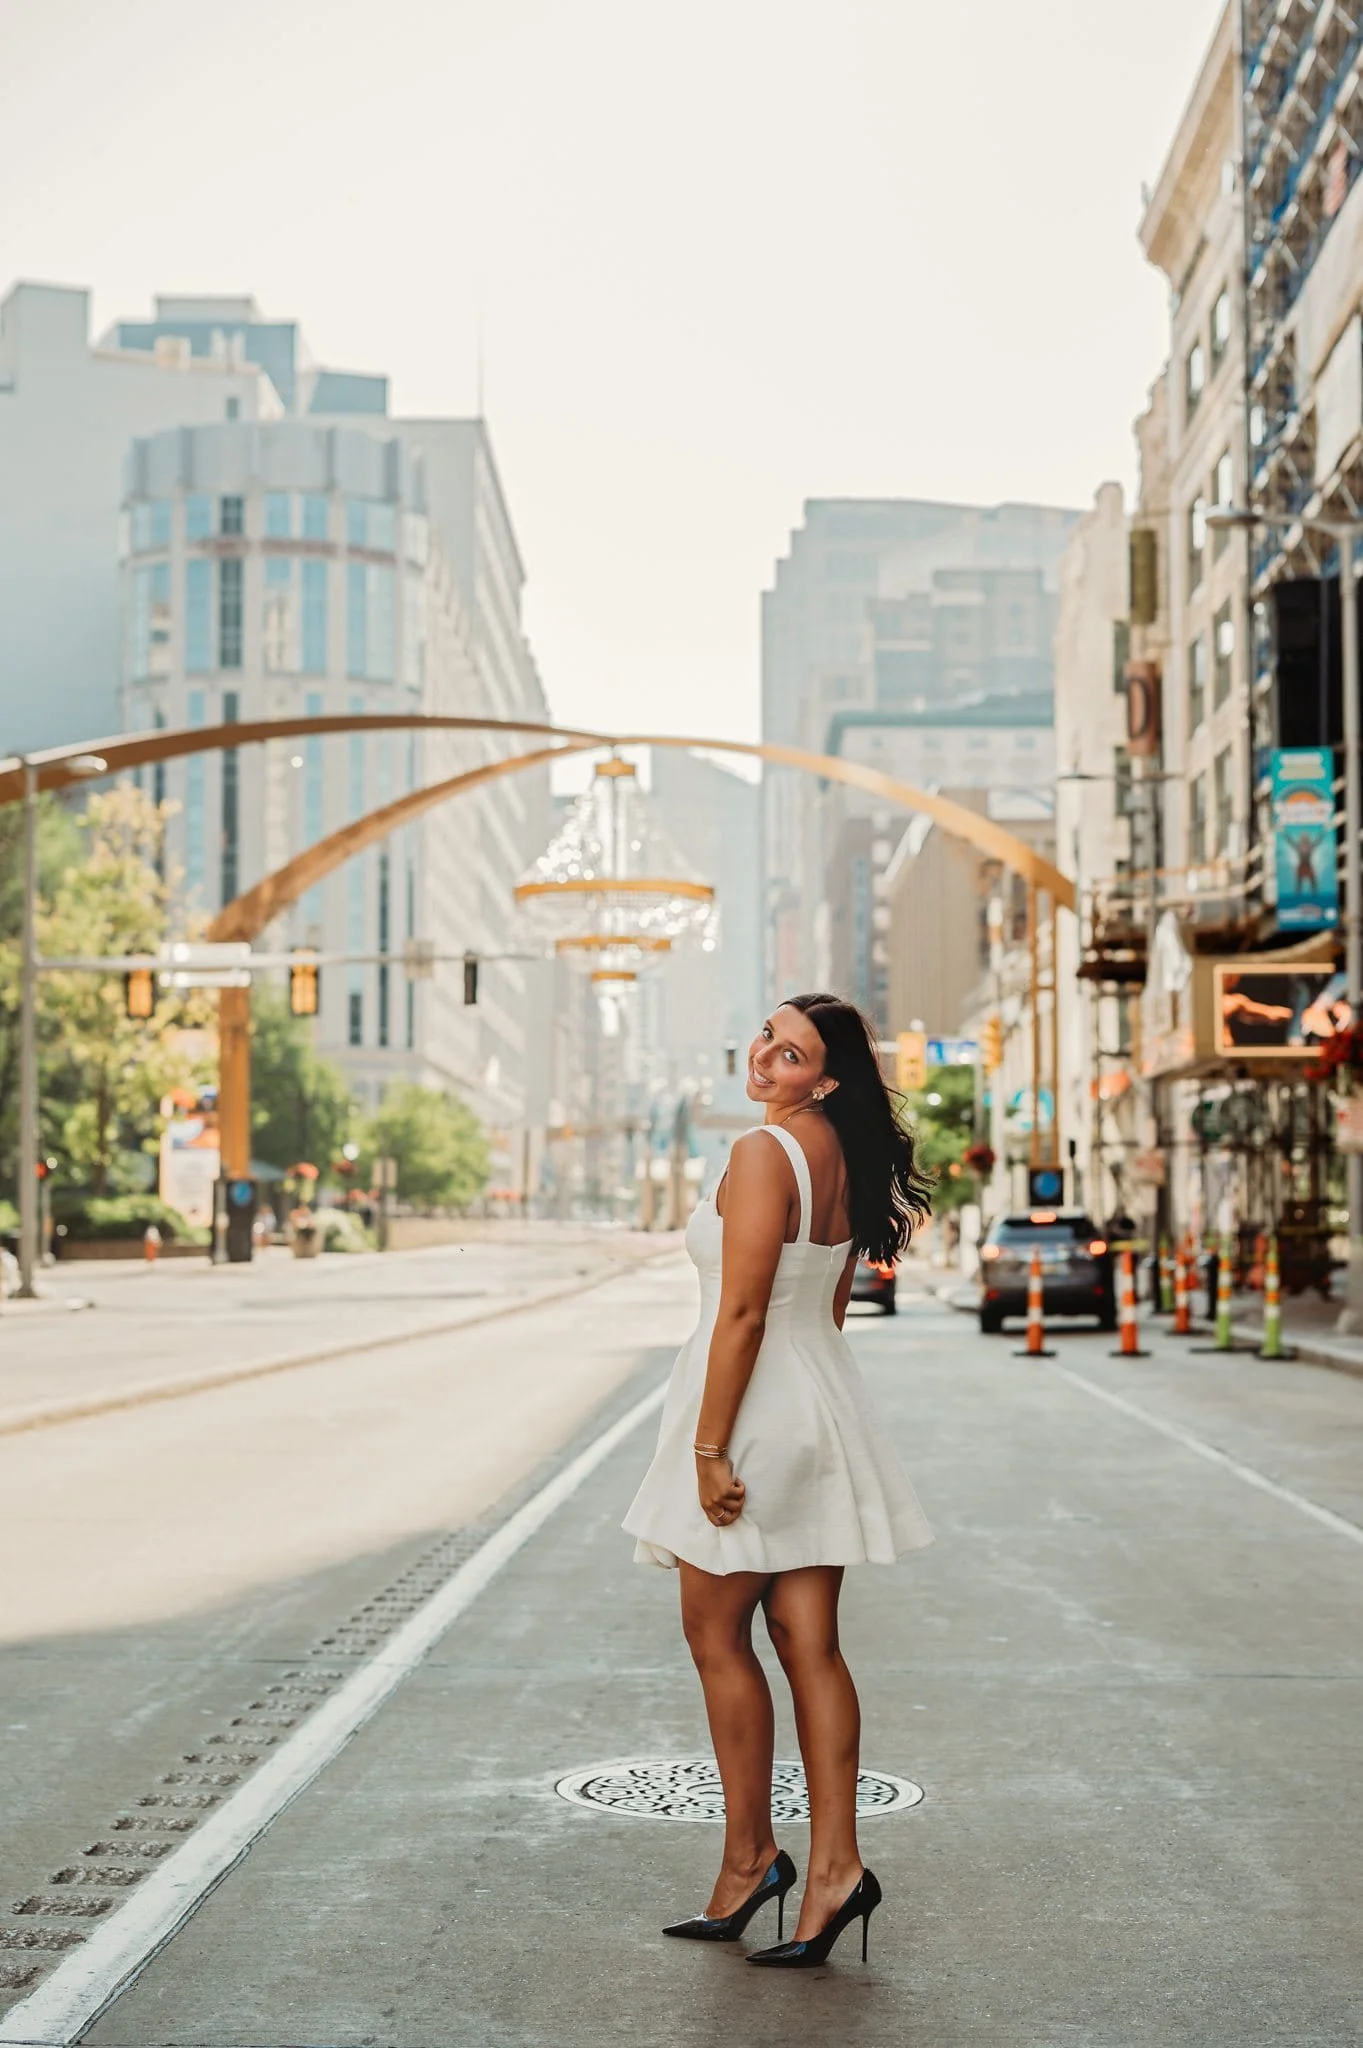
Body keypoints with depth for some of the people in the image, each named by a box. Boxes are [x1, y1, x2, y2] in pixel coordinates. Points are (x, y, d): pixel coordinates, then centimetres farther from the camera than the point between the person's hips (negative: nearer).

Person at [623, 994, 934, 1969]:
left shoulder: (764, 1151, -18)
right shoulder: (847, 1153, 9)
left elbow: (743, 1311, -21)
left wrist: (709, 1450, -19)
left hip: (755, 1410, -8)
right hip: (826, 1400, 8)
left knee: (717, 1635, 6)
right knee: (810, 1644, 8)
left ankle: (750, 1857, 13)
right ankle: (834, 1864, 7)